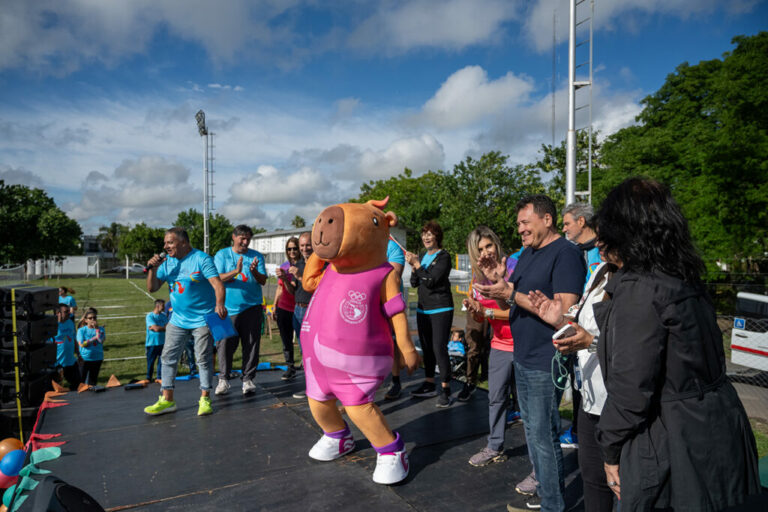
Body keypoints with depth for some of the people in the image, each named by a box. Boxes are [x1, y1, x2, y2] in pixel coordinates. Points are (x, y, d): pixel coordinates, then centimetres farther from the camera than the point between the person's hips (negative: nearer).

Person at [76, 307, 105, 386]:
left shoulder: (100, 329, 1)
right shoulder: (81, 330, -3)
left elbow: (101, 340, -17)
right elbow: (82, 344, -13)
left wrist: (96, 328, -14)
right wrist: (94, 338, -11)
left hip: (98, 359, 2)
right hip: (85, 359, -2)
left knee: (93, 380, 12)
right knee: (83, 380, 2)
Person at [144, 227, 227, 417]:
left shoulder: (201, 259, -11)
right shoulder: (167, 262, 6)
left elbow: (217, 284, -21)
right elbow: (152, 288, 7)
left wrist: (219, 304, -39)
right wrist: (152, 269, -10)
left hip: (202, 319, -6)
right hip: (178, 319, 6)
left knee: (204, 359, 1)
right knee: (168, 357, 8)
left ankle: (205, 398, 12)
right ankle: (167, 399, 20)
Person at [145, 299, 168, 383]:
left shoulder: (164, 315, 8)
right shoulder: (150, 316, -9)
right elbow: (156, 328, -17)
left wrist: (159, 328, -16)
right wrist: (165, 327, -3)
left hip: (162, 342, 4)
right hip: (152, 343, -4)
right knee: (150, 361, 5)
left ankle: (159, 378, 15)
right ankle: (148, 378, 19)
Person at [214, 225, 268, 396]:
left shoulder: (257, 256, 9)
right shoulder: (222, 255, 6)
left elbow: (263, 281, 3)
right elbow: (217, 279, -5)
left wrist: (254, 271, -17)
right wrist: (236, 271, -20)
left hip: (252, 307, 1)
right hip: (228, 308, -1)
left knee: (251, 345, 2)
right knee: (225, 344, -1)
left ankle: (248, 379, 14)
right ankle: (223, 379, 16)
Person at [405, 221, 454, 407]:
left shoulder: (443, 257, -8)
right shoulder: (424, 256, 14)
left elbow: (431, 281, -17)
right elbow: (414, 283, 11)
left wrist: (417, 264, -17)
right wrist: (413, 267, -5)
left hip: (441, 309, -7)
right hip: (423, 309, 7)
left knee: (439, 349, -10)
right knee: (427, 348, 12)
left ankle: (446, 389, -2)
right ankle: (429, 385, 24)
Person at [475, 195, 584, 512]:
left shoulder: (565, 254, -15)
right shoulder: (527, 253, 13)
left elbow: (564, 311, -23)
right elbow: (514, 305, 16)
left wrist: (512, 294, -24)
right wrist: (498, 292, -5)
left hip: (545, 363, -9)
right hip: (523, 358, 9)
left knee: (543, 435, 0)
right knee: (532, 430, 18)